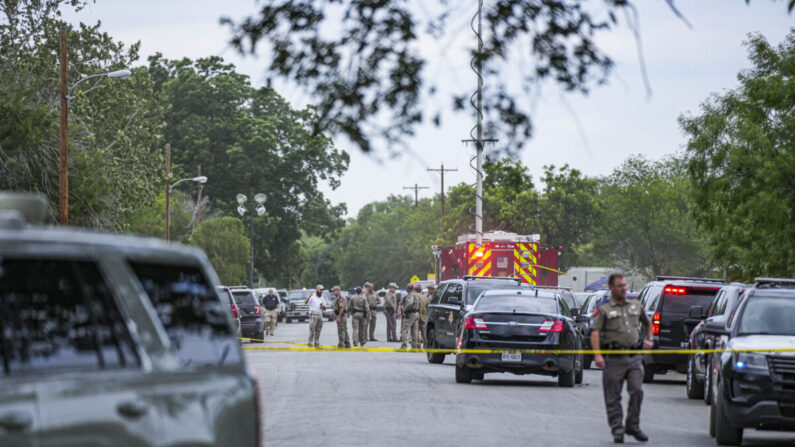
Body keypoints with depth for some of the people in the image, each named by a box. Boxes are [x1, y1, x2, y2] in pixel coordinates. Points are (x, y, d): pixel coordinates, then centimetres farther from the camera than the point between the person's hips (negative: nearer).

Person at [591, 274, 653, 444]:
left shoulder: (636, 306, 17)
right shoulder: (604, 310, 2)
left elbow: (647, 324, 35)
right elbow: (595, 332, -9)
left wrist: (649, 339, 17)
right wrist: (597, 355, -21)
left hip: (634, 357, 3)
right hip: (613, 358, -3)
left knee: (637, 390, -8)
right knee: (613, 397, 0)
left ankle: (633, 425, 5)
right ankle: (617, 430, 8)